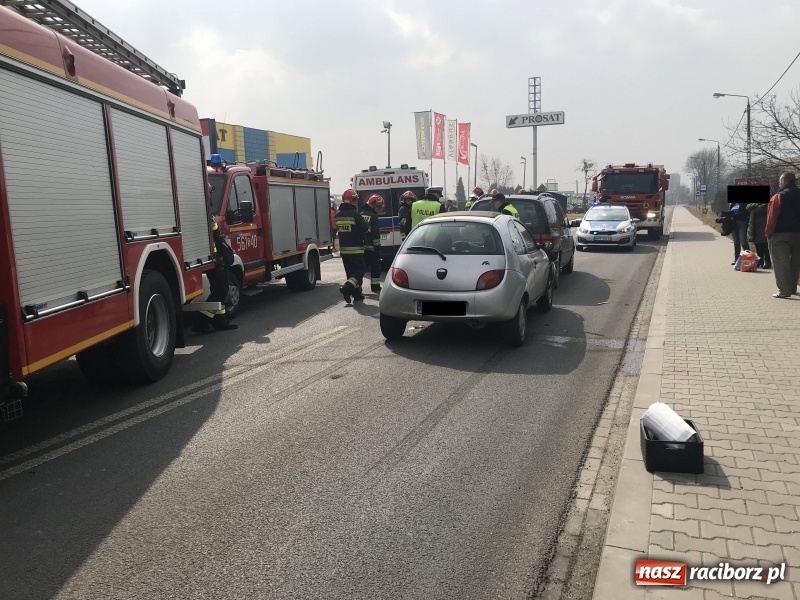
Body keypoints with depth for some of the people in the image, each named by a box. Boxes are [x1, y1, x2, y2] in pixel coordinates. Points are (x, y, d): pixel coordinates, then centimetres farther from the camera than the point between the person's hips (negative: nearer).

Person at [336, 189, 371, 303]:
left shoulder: (338, 215, 7)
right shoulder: (355, 215, -13)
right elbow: (366, 229, -10)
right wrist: (369, 241, 8)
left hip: (343, 249, 7)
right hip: (356, 249, -7)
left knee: (350, 271, 13)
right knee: (360, 270, 0)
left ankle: (357, 293, 15)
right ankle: (347, 288, -19)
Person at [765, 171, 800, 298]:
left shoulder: (778, 197, -12)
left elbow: (772, 218, -15)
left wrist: (768, 233, -8)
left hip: (780, 235, -7)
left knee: (781, 263, -5)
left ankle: (784, 290, -9)